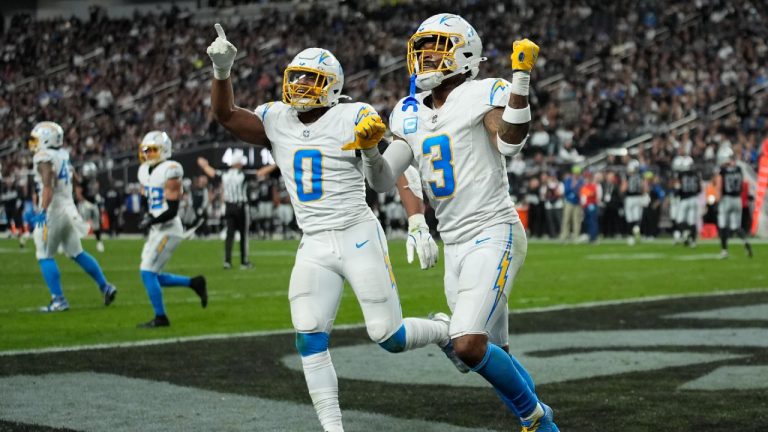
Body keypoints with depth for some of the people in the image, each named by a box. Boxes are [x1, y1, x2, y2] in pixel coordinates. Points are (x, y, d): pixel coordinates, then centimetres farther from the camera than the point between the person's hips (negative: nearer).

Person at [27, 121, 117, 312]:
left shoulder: (44, 158, -14)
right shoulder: (63, 155, 11)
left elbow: (48, 188, -25)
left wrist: (42, 212, -30)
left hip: (53, 211, -8)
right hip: (68, 208, 8)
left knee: (45, 256, 1)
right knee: (76, 253, 16)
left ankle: (58, 300, -2)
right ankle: (105, 287, 15)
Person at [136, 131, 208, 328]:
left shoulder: (169, 172, -16)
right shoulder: (146, 171, 10)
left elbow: (172, 210, -19)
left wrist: (151, 221, -22)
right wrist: (147, 216, 5)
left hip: (168, 230, -9)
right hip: (157, 230, 9)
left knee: (147, 272, -11)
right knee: (152, 276, 10)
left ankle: (160, 317, -1)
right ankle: (194, 283, 23)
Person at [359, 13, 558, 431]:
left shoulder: (481, 95, -8)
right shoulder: (412, 115, 11)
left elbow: (510, 144, -27)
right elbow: (382, 180, 10)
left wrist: (521, 77, -32)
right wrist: (368, 145, -9)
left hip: (495, 235, -8)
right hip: (456, 245, 8)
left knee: (469, 345, -20)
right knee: (492, 355, 14)